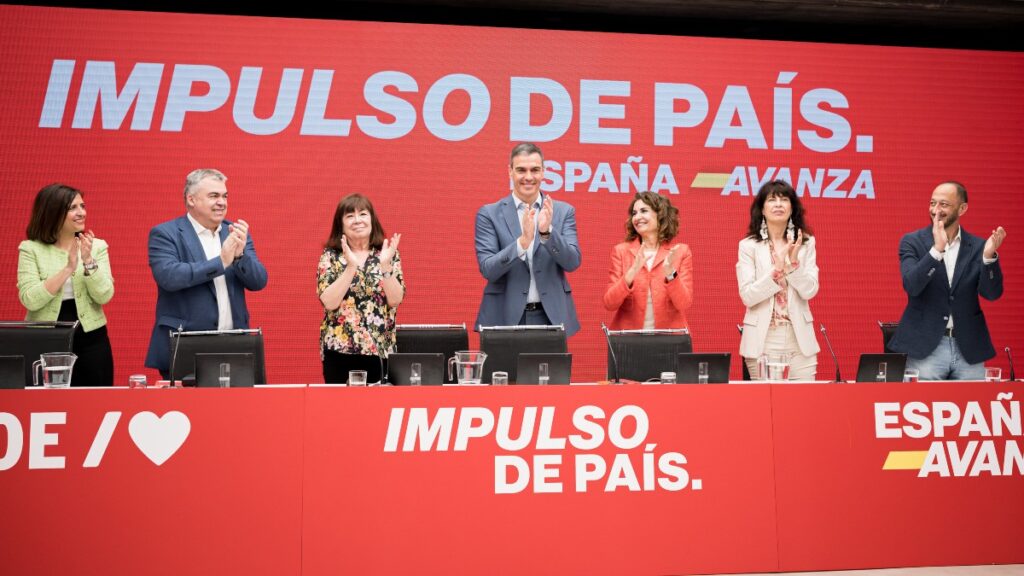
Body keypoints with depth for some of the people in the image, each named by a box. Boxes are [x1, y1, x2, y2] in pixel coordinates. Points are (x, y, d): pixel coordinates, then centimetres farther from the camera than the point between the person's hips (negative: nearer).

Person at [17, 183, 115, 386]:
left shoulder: (97, 247, 3)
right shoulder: (30, 249, -2)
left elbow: (104, 296, -5)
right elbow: (30, 300, -13)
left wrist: (88, 261, -18)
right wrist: (68, 268, -19)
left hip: (91, 340, 2)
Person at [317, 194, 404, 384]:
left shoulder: (387, 253, 4)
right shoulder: (331, 256, 1)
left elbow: (395, 300, -8)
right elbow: (329, 302, -12)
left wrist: (385, 264, -19)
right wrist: (351, 266, -19)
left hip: (380, 350, 1)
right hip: (339, 350, -1)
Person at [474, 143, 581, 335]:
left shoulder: (563, 212, 5)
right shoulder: (489, 214, 0)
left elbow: (572, 262, -4)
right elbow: (488, 270, -8)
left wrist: (547, 231, -21)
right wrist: (522, 241, -23)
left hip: (551, 317, 1)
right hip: (505, 318, -1)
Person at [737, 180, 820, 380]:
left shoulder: (806, 243, 7)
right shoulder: (749, 245, 0)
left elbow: (809, 291, -1)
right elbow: (748, 296, -8)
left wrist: (793, 262, -15)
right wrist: (778, 269, -18)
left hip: (800, 340, 2)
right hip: (763, 340, -2)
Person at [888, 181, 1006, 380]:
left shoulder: (978, 246, 5)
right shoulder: (913, 242, 0)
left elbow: (992, 293, -4)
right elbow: (911, 286, -14)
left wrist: (989, 256, -21)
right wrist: (937, 249, -26)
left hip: (969, 350, 2)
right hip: (925, 348, -2)